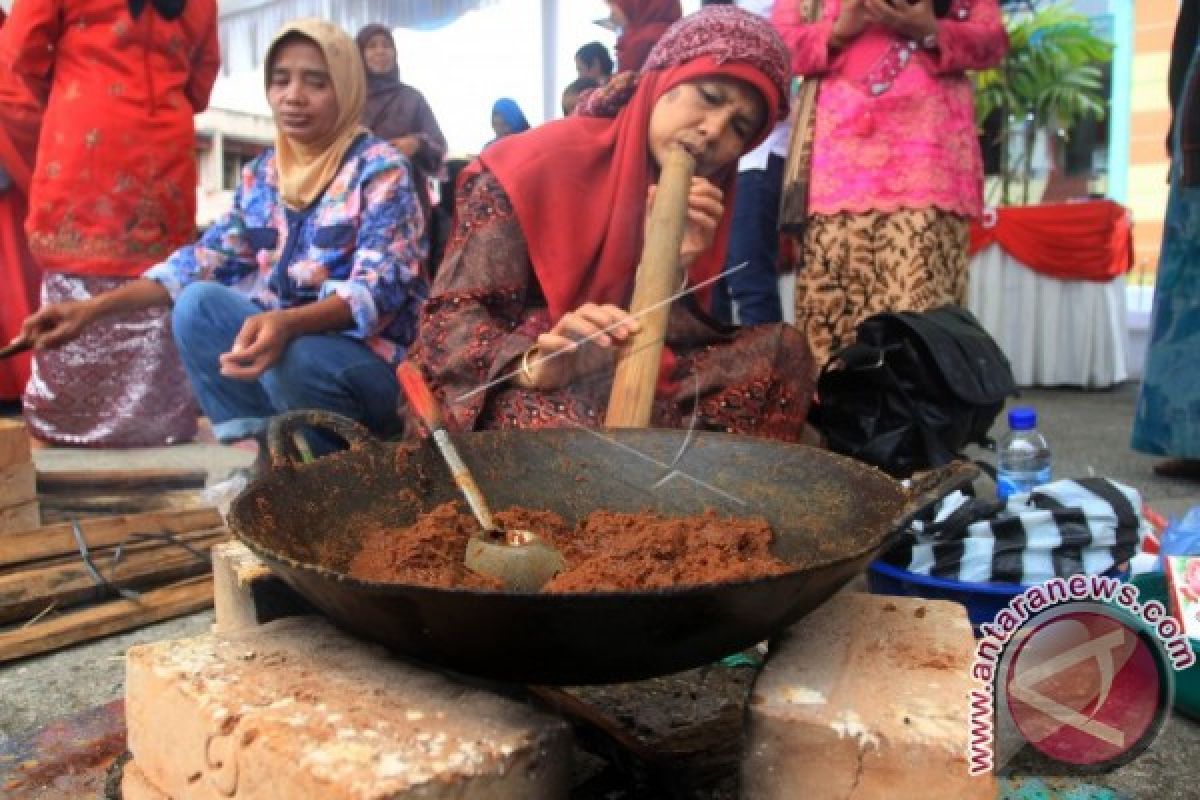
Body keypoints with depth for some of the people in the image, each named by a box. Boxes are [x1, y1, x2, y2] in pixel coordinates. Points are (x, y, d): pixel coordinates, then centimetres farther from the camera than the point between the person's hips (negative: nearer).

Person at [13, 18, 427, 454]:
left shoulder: (380, 169, -10)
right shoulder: (261, 173, 9)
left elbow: (380, 287, -22)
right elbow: (205, 259, 6)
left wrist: (287, 323, -40)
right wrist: (94, 307, -5)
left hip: (375, 361, -5)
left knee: (293, 361, -35)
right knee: (198, 303, -16)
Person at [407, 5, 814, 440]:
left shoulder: (702, 204, 6)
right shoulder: (543, 162, -11)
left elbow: (672, 340, 1)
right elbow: (450, 316, -16)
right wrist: (536, 366, -36)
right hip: (509, 391, -6)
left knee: (781, 348, -8)